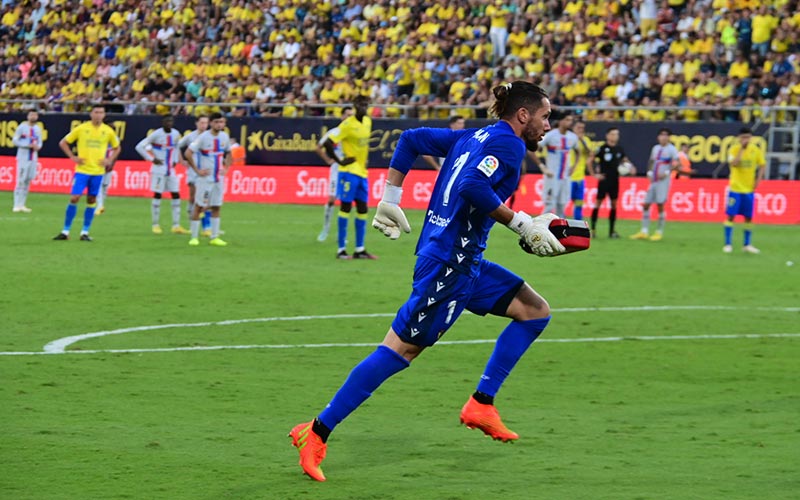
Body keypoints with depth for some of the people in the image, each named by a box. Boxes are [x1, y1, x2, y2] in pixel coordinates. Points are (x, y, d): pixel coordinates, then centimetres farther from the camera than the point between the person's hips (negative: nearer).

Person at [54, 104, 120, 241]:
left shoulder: (108, 131, 2)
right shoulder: (81, 129, -3)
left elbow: (116, 148, 17)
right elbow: (63, 143, 4)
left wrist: (109, 160, 1)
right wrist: (73, 157, -6)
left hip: (98, 172, 2)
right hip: (82, 170, -2)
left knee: (92, 200, 5)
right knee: (74, 198, -8)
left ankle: (85, 232, 13)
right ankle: (65, 231, 0)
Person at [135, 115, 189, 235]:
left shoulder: (176, 134, 5)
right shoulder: (156, 134, -12)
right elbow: (139, 147, -12)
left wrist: (175, 160, 11)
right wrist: (152, 159, -13)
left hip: (170, 170, 6)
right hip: (159, 170, -6)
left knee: (176, 196, 1)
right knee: (157, 196, -3)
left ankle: (176, 226, 5)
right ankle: (155, 225, 5)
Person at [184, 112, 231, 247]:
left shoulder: (225, 137, 4)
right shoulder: (203, 137, -12)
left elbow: (228, 153, 21)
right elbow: (188, 154, -13)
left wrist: (226, 168, 7)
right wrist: (197, 170, -15)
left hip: (218, 178, 5)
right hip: (204, 178, -5)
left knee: (216, 207, 6)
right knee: (199, 207, -1)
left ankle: (214, 237, 11)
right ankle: (194, 237, 5)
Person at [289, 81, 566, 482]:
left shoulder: (474, 137, 16)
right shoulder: (509, 143, -10)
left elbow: (411, 140, 17)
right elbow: (472, 186, -27)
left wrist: (390, 199, 17)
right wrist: (522, 224, -21)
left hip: (465, 263, 10)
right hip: (447, 264, -10)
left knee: (535, 311, 12)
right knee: (400, 349, -8)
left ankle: (481, 405, 11)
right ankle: (316, 433, -5)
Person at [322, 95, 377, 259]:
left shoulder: (368, 121, 9)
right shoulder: (348, 124, -14)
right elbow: (328, 143, -19)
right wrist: (339, 161, -14)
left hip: (362, 172, 8)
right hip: (349, 171, -8)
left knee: (362, 208, 8)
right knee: (346, 207, -5)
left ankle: (360, 249, 13)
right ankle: (341, 249, -1)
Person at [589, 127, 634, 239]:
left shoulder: (619, 149, 6)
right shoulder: (602, 148, -9)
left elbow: (624, 159, 23)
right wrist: (594, 174, -11)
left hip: (615, 180, 5)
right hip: (604, 179, -5)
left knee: (614, 204, 5)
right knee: (598, 202, -3)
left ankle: (611, 231, 11)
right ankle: (593, 229, 3)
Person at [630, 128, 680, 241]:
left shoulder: (671, 149, -5)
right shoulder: (655, 148, 14)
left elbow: (677, 164, -12)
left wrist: (667, 173, -19)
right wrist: (649, 172, 9)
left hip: (663, 181, -7)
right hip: (653, 181, 7)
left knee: (660, 205, -7)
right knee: (646, 205, 4)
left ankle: (660, 232, 2)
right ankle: (644, 232, 8)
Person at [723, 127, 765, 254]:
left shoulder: (756, 150, 2)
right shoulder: (734, 149, -7)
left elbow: (762, 165, 11)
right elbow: (733, 163, -24)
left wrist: (758, 179, -2)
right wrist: (742, 149, -23)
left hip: (749, 189, 3)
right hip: (735, 188, -3)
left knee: (749, 217, 5)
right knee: (731, 216, -4)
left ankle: (747, 245, 14)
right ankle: (728, 244, 3)